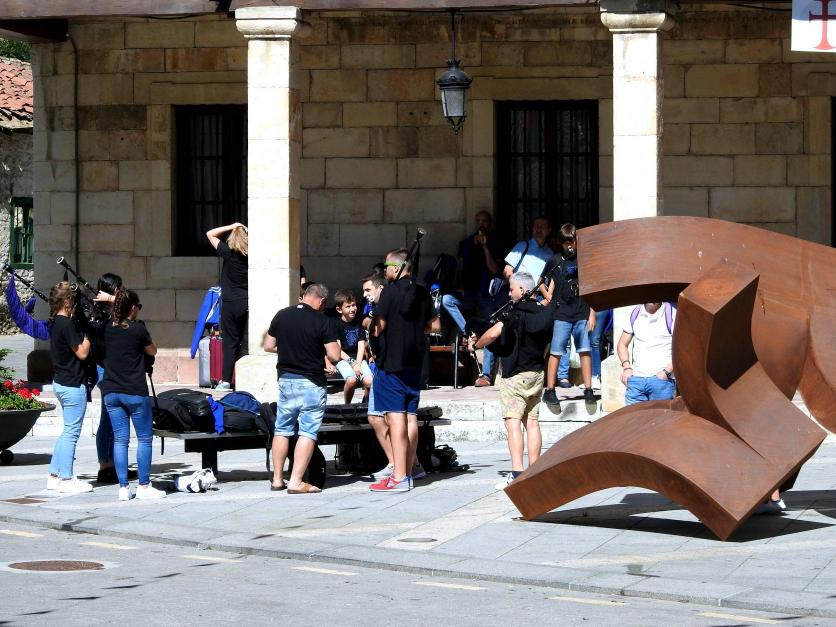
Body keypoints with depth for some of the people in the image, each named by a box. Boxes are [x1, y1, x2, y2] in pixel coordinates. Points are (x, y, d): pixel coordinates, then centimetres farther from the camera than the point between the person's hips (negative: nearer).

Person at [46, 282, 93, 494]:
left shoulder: (55, 323, 9)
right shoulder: (67, 324, -18)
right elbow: (82, 353, -18)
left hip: (61, 382, 10)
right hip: (73, 385, -10)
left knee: (68, 431, 18)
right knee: (71, 432, -2)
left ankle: (54, 476, 19)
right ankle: (67, 480, 2)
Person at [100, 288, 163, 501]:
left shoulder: (108, 328, 3)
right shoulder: (138, 329, -10)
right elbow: (152, 351, 6)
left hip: (110, 392, 5)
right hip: (135, 392, -5)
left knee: (120, 439, 6)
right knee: (144, 438, 4)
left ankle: (123, 488, 4)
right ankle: (144, 486, 2)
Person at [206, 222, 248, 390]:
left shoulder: (228, 253, -6)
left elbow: (210, 234, 4)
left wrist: (231, 227, 3)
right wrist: (245, 231, 13)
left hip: (230, 304, -2)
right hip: (248, 304, 2)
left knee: (230, 342, 1)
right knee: (246, 343, 4)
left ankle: (226, 380, 0)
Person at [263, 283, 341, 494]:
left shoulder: (281, 316, 2)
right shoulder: (322, 322, -11)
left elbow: (268, 346, 9)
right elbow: (334, 356, -15)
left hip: (285, 380, 5)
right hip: (311, 383, -5)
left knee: (282, 430, 14)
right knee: (308, 432, -1)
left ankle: (277, 479, 18)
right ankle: (296, 482, -7)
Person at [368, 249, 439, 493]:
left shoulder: (391, 290, -11)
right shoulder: (422, 293, 9)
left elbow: (379, 328, -12)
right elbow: (435, 326, 14)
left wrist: (374, 327, 10)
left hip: (391, 362, -7)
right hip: (415, 363, 7)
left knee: (395, 417, -9)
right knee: (411, 417, 10)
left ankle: (399, 477, -12)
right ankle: (407, 473, 15)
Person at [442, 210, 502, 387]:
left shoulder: (494, 244, 3)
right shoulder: (466, 243, 13)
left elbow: (494, 270, -9)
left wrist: (485, 246, -13)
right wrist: (461, 287, 6)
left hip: (487, 294, -4)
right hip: (469, 293, 4)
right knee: (446, 299, -25)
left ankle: (486, 375, -6)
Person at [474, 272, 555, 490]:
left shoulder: (517, 313, -15)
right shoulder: (543, 314, 8)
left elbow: (494, 333, -25)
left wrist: (477, 344, -7)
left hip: (515, 375, -8)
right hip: (536, 373, 8)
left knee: (513, 422, -10)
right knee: (532, 422, 11)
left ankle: (517, 473, -20)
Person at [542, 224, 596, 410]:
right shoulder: (555, 261, 10)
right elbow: (551, 284, 20)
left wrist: (592, 314, 4)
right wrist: (548, 295, 0)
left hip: (582, 314, 0)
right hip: (561, 314, 0)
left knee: (585, 351, -6)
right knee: (556, 352, -4)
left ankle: (588, 389, -1)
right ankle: (549, 391, 0)